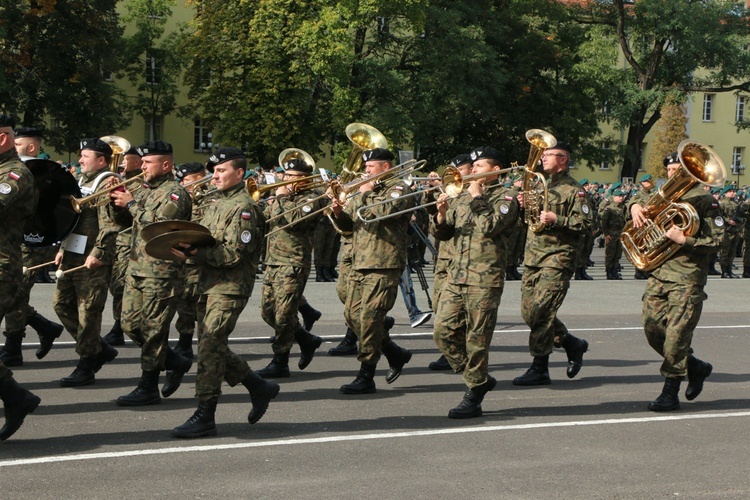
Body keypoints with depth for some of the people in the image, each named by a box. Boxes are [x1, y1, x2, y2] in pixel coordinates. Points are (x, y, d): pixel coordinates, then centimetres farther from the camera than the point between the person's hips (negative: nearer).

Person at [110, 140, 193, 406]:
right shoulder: (148, 191, 17)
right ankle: (176, 363, 24)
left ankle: (148, 389, 3)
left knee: (153, 330, -4)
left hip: (161, 272, -9)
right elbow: (124, 220, 20)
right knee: (130, 324, 11)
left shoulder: (175, 193, -10)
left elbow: (158, 224, -24)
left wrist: (131, 203, -16)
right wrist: (118, 200, 2)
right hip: (136, 268, 9)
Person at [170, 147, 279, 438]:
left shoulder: (244, 207, -10)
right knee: (213, 347, 11)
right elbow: (204, 243, 19)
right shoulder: (217, 204, 18)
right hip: (209, 284, 9)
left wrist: (196, 253, -26)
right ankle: (260, 388, 27)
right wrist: (185, 248, -2)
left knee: (210, 346, -11)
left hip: (231, 287, -9)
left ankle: (205, 417, -6)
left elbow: (234, 253, -18)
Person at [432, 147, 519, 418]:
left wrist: (477, 198, -11)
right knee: (443, 331, 2)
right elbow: (443, 234, 17)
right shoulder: (462, 197, 18)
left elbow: (489, 227, -19)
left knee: (477, 338, -4)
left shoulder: (504, 198, -1)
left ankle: (474, 396, 6)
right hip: (456, 276, 7)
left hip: (485, 278, -7)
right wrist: (441, 215, -3)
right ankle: (480, 378, 19)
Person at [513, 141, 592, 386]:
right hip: (533, 256, 8)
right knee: (528, 311, 6)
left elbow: (585, 223, -12)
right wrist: (524, 206, 6)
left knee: (541, 311, -12)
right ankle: (572, 343, 24)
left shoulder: (573, 190, -4)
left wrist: (556, 220, -21)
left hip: (557, 257, -8)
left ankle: (539, 368, -5)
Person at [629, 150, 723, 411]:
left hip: (688, 277, -7)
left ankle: (670, 393, 2)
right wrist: (635, 205, 5)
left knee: (676, 335, -8)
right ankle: (695, 367, 26)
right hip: (659, 272, 7)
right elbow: (645, 205, 29)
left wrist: (684, 240, -21)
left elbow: (716, 240, -9)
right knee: (653, 330, 5)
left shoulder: (704, 201, -4)